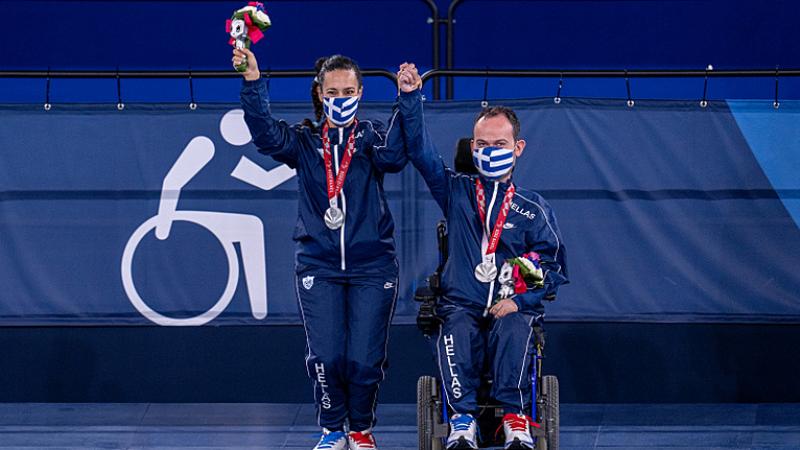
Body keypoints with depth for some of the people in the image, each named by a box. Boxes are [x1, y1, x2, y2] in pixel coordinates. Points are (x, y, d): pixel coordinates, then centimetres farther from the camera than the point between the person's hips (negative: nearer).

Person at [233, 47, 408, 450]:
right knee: (325, 357, -8)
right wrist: (252, 84, -24)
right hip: (319, 266, 1)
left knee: (365, 359, -5)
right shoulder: (305, 141, 9)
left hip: (371, 267, -1)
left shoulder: (372, 136, 7)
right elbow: (266, 136, -10)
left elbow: (394, 156, -15)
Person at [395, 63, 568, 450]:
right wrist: (410, 98, -7)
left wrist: (520, 301, -8)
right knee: (457, 331, -34)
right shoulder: (457, 192, 13)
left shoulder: (533, 208, 10)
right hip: (462, 303, 1)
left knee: (514, 330, -36)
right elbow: (420, 150, 5)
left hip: (511, 307, -1)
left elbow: (554, 266, 10)